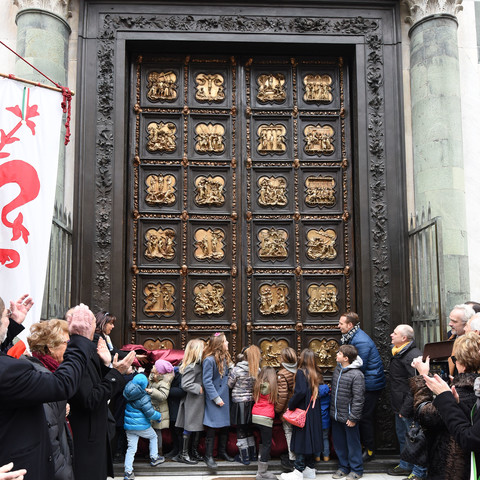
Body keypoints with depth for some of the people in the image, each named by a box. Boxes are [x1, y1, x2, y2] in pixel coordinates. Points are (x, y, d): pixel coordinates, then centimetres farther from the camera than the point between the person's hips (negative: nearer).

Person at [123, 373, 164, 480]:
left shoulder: (128, 394, -3)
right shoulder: (143, 398, -20)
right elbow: (150, 413, -19)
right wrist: (159, 416, -1)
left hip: (128, 426, 5)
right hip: (141, 426, -5)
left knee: (131, 448, 8)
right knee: (153, 436, 23)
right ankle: (154, 458, 29)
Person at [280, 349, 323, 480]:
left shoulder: (301, 372, -12)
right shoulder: (315, 374, 8)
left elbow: (301, 391, -24)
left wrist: (291, 405, -14)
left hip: (303, 411, -7)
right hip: (314, 411, 7)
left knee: (301, 440, -3)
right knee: (310, 439, 14)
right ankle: (310, 468, 21)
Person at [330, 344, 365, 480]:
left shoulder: (356, 375, -20)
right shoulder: (337, 369, 5)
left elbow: (358, 398, -19)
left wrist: (353, 418, -17)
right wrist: (332, 410, 18)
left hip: (348, 417, -8)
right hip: (336, 415, 8)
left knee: (352, 443, 7)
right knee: (338, 442, 17)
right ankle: (343, 466, 33)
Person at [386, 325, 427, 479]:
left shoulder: (413, 356, -23)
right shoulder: (398, 352, 10)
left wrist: (405, 409, -23)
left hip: (408, 409, -11)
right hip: (399, 406, 11)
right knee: (402, 436, 23)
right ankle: (405, 466, 39)